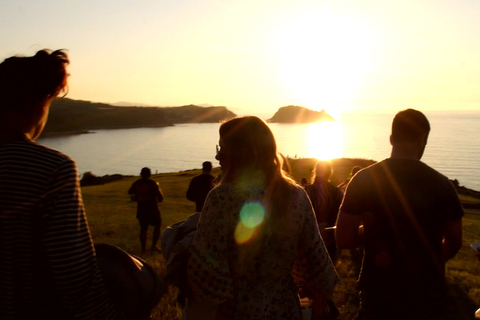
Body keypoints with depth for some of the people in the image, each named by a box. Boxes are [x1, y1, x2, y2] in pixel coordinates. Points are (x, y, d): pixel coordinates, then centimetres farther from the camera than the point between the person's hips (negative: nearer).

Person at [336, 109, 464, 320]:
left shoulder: (363, 180, -11)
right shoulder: (442, 184, -7)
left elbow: (343, 239, -12)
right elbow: (454, 244, 4)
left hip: (379, 295, -1)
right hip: (427, 295, 2)